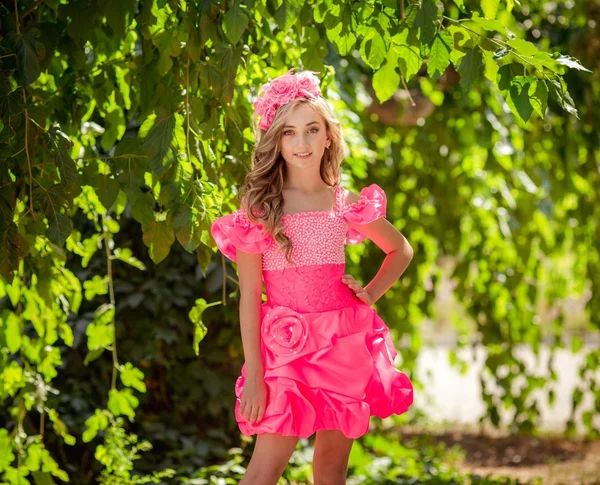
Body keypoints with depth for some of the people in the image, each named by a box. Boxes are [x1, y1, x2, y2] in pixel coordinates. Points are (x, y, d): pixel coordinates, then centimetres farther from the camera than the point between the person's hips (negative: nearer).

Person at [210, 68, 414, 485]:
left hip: (342, 345, 3)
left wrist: (371, 293, 4)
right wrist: (254, 375, -10)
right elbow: (249, 297, -6)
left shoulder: (346, 204, 4)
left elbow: (401, 250, 21)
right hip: (285, 348, -3)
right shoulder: (258, 207, -4)